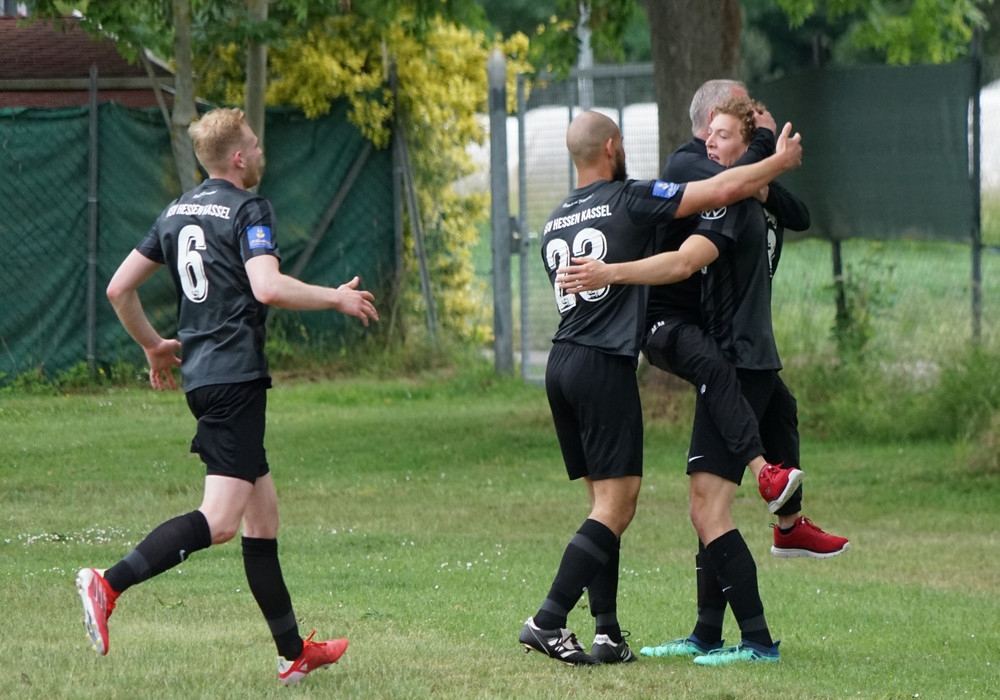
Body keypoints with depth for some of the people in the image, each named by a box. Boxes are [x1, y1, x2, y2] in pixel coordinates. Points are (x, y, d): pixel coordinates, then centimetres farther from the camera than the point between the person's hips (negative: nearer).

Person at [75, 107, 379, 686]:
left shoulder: (177, 212, 15)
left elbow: (119, 289, 15)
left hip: (201, 373, 9)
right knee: (220, 519, -16)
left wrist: (154, 346, 29)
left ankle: (293, 652, 15)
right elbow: (268, 288, -23)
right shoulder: (248, 209, -8)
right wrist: (337, 298, -9)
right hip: (236, 374, -9)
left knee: (263, 509, 13)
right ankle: (109, 584, -28)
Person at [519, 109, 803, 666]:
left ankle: (608, 635, 7)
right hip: (606, 366, -8)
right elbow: (725, 189, -7)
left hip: (561, 366, 8)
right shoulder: (630, 200, -5)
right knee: (616, 506, -7)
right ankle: (548, 621, -17)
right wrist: (782, 160, 9)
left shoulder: (555, 223, 16)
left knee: (607, 501, 12)